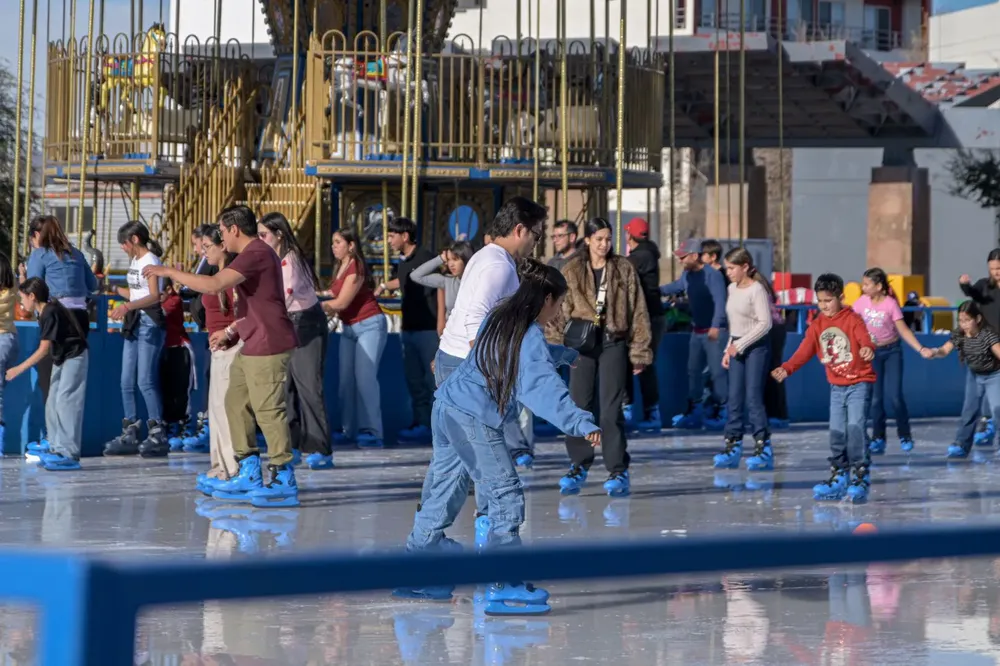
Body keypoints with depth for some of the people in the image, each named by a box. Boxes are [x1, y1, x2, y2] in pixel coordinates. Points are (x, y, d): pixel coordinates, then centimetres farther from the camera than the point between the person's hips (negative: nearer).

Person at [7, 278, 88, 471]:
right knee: (52, 404, 10)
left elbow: (44, 349, -23)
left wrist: (20, 368, -23)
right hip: (61, 359, 10)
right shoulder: (44, 312, 6)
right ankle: (57, 448, 14)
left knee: (65, 402, -15)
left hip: (74, 357, -10)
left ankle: (70, 455, -19)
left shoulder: (51, 313, -22)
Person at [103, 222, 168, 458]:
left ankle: (158, 436, -8)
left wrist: (128, 306, -35)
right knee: (127, 382, 6)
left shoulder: (150, 261, -10)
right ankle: (130, 434, 10)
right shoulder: (135, 261, 16)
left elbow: (154, 297, -22)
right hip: (134, 323, 9)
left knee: (145, 381, -12)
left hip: (149, 322, -9)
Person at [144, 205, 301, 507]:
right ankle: (249, 474, 19)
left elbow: (214, 284, -26)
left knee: (267, 408, -10)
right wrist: (230, 331, 23)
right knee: (236, 402, 14)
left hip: (268, 346, -11)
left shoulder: (256, 254, -16)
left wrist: (170, 272, -17)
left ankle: (283, 482, -7)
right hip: (253, 346, 11)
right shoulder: (255, 254, 20)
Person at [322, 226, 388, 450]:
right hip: (349, 328, 9)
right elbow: (336, 301, 7)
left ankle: (371, 431, -16)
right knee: (346, 378, 3)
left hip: (369, 325, -9)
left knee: (364, 376, -14)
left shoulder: (356, 268, -15)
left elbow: (341, 303, -17)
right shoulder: (340, 268, 10)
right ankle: (350, 429, 7)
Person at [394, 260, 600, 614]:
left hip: (447, 409, 9)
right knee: (507, 497, -5)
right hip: (475, 421, -9)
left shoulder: (498, 318, 17)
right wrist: (581, 423, -35)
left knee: (446, 489, 17)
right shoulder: (529, 336, -11)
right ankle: (503, 587, -7)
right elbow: (545, 386, -25)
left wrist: (565, 354, 55)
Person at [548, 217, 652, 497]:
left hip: (613, 341, -1)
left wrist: (639, 351, 2)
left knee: (611, 408, -5)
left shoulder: (624, 269, 5)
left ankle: (619, 472, 1)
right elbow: (559, 310, 5)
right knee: (579, 404, 3)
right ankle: (579, 464, 18)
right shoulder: (572, 271, 6)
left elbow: (638, 311, 5)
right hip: (581, 339, 1)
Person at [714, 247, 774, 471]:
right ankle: (733, 446, 11)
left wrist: (740, 345, -17)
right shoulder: (732, 289, 12)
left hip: (756, 346, -8)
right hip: (737, 347, 8)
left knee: (753, 397, -10)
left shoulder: (757, 289, -13)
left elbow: (764, 323, -18)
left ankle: (764, 449, -6)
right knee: (734, 398, 6)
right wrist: (729, 349, 15)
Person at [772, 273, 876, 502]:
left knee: (855, 427, -15)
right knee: (836, 431, 7)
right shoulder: (817, 326, 5)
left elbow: (864, 338, -28)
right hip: (836, 386, 6)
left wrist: (868, 348, -52)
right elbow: (805, 351, -3)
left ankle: (860, 476, -10)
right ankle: (839, 476, 15)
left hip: (859, 382, -6)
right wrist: (787, 368, -19)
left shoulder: (853, 319, -10)